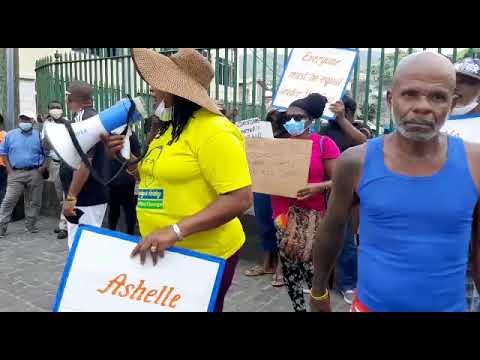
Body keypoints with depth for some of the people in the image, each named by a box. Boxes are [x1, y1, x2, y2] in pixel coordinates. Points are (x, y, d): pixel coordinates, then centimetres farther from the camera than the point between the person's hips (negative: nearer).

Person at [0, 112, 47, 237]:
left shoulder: (39, 135, 5)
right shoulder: (10, 135, 6)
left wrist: (43, 166, -6)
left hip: (35, 173, 0)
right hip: (16, 173, 0)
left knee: (34, 201, 7)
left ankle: (31, 225, 19)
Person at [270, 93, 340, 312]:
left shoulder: (324, 143, -4)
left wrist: (318, 187, -23)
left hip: (310, 217, -5)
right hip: (283, 216, 5)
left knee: (312, 271, -6)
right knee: (289, 270, 12)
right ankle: (298, 308, 29)